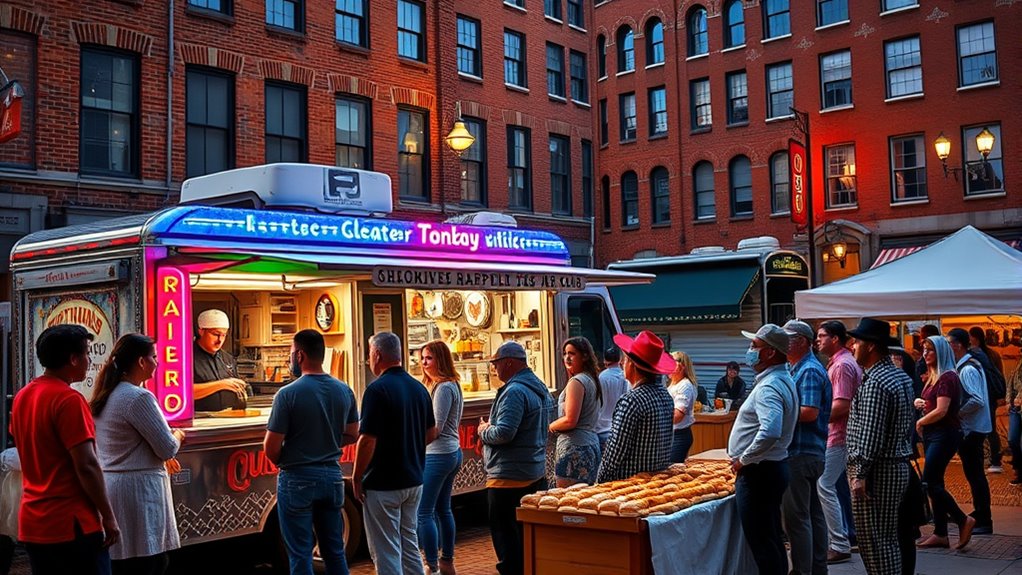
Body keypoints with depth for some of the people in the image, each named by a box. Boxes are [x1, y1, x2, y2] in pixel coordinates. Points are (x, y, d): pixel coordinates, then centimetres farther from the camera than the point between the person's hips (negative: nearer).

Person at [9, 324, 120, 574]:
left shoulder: (22, 397, 9)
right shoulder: (69, 399, -16)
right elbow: (86, 466, -19)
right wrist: (109, 516, -13)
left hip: (32, 524, 8)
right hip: (71, 524, -8)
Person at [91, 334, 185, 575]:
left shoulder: (105, 395, 11)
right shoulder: (139, 397, -16)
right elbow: (168, 448, -15)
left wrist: (162, 457, 24)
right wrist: (178, 435, 7)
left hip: (110, 484, 9)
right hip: (138, 490, -9)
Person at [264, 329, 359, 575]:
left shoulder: (288, 393, -15)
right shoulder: (344, 391, 0)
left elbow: (271, 448, -13)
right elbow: (352, 435, 10)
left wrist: (283, 463, 7)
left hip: (298, 480, -5)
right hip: (332, 476, 5)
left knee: (301, 555, 5)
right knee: (335, 551, 15)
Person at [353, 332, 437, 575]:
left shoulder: (378, 389, -17)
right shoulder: (419, 388, 7)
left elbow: (367, 441, -20)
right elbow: (431, 434, 14)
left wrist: (357, 478, -10)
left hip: (383, 484, -8)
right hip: (413, 480, 8)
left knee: (386, 552, 1)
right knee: (409, 544, 19)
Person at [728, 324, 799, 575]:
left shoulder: (768, 387, -20)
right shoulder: (785, 380, 13)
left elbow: (770, 432, -36)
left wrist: (744, 459, -22)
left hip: (758, 471, -10)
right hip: (775, 467, 10)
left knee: (761, 543, -3)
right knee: (772, 540, 18)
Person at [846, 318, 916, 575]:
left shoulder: (874, 383, -19)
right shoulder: (901, 376, 12)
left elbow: (870, 435, -22)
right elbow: (910, 420, 18)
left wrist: (860, 474, -19)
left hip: (877, 470, -10)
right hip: (899, 465, 10)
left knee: (873, 541, -2)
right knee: (889, 537, 17)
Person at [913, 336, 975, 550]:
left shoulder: (947, 377, -14)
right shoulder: (933, 377, 13)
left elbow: (941, 410, -21)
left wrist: (920, 422, -7)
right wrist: (918, 402, 5)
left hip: (944, 434, -9)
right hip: (931, 434, 9)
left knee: (929, 482, -11)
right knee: (935, 483, 9)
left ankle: (963, 520, 2)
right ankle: (940, 534, 13)